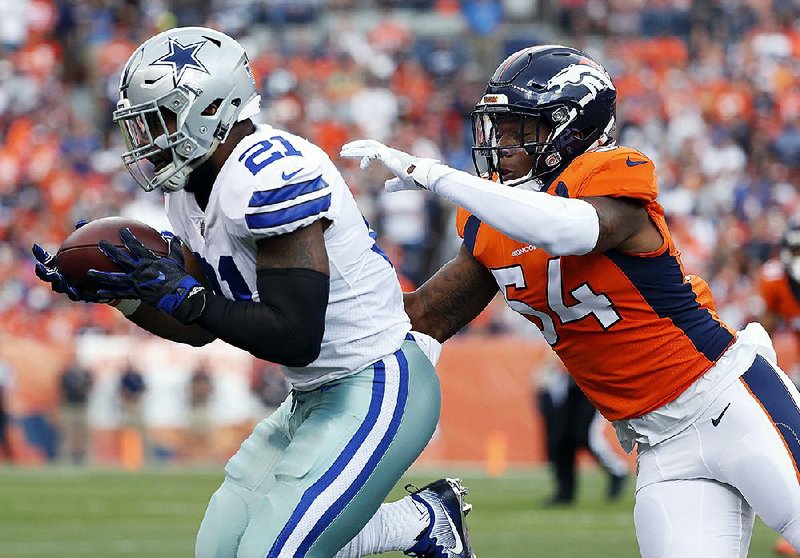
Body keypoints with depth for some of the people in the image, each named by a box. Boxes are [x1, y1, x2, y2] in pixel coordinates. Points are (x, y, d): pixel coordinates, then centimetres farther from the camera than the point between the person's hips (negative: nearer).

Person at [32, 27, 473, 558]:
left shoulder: (273, 174, -24)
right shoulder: (192, 190, 6)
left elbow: (296, 339, -28)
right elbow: (199, 329, 13)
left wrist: (182, 294, -24)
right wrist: (116, 293, -1)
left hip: (377, 389, -10)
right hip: (318, 396, 10)